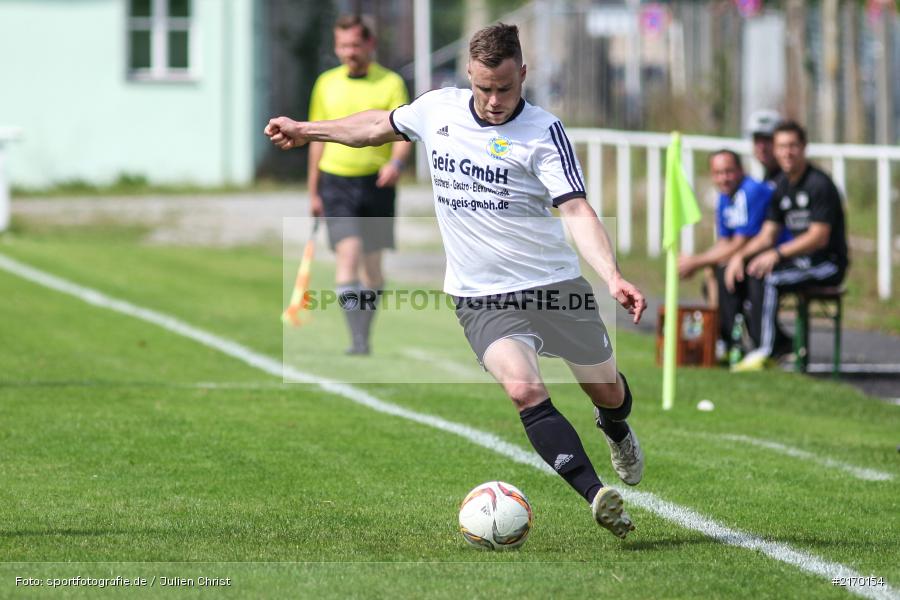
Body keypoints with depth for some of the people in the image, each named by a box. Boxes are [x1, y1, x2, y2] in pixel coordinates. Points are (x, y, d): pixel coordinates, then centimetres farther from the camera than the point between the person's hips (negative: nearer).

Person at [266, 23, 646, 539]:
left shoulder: (544, 131, -12)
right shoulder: (437, 109, -1)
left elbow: (577, 211, -21)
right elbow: (381, 125, 21)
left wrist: (613, 278, -36)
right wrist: (307, 130, 30)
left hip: (555, 284, -1)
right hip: (482, 297, 1)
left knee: (607, 389, 11)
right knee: (524, 389, -25)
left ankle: (617, 432, 50)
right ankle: (597, 496, -30)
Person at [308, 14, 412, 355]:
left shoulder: (390, 83, 0)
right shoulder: (326, 84, 9)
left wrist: (396, 162, -30)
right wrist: (313, 192, 15)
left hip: (376, 183, 0)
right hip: (336, 182, 0)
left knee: (372, 263, 8)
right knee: (348, 254, -17)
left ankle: (365, 335, 24)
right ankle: (357, 339, -22)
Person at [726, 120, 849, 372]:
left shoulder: (819, 184, -12)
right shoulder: (782, 187, 13)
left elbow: (819, 237, -20)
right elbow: (768, 235, 12)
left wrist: (777, 253, -29)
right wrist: (740, 255, -7)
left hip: (828, 264, -8)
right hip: (798, 260, 8)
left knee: (770, 280, -31)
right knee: (744, 276, -9)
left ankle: (765, 352, -28)